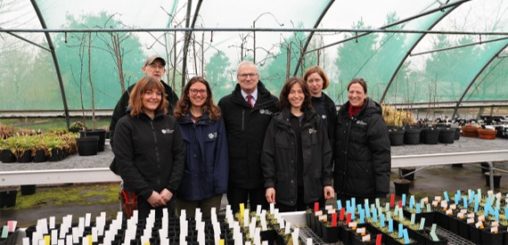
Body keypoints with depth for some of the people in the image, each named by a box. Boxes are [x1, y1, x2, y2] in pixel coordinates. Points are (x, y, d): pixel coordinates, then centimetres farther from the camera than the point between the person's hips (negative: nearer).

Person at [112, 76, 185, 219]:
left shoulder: (171, 122, 8)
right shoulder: (125, 124, -3)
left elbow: (179, 156, 4)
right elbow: (124, 163, -8)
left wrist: (171, 188, -8)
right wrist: (148, 192, -13)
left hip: (166, 196, 3)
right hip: (137, 197, -3)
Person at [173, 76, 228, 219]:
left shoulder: (216, 119, 2)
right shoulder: (177, 119, 0)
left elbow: (222, 153, -1)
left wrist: (220, 183, -9)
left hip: (211, 186, 0)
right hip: (185, 186, 0)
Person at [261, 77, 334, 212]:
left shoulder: (315, 120, 6)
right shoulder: (277, 121, 2)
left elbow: (326, 152, 6)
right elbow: (268, 154, -1)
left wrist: (327, 181, 0)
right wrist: (269, 183, -8)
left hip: (312, 187, 2)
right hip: (285, 187, -1)